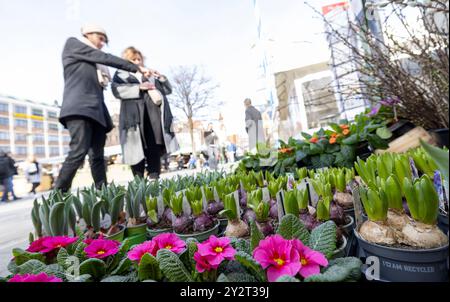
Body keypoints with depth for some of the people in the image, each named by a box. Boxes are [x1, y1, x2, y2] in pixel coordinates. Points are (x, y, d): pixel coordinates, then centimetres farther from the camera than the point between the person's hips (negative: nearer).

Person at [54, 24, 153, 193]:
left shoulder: (95, 65, 30)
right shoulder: (72, 43, 14)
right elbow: (105, 58, 1)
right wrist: (136, 68, 1)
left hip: (96, 110, 7)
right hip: (79, 107, -7)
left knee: (97, 156, -1)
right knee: (79, 152, -20)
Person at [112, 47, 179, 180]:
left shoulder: (150, 74, 30)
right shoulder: (121, 74, 18)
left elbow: (168, 90, 26)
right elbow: (116, 90, -3)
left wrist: (162, 78, 7)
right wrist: (139, 87, -11)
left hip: (153, 113, 3)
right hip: (134, 116, -3)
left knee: (155, 148, -4)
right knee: (138, 150, -8)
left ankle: (154, 178, -1)